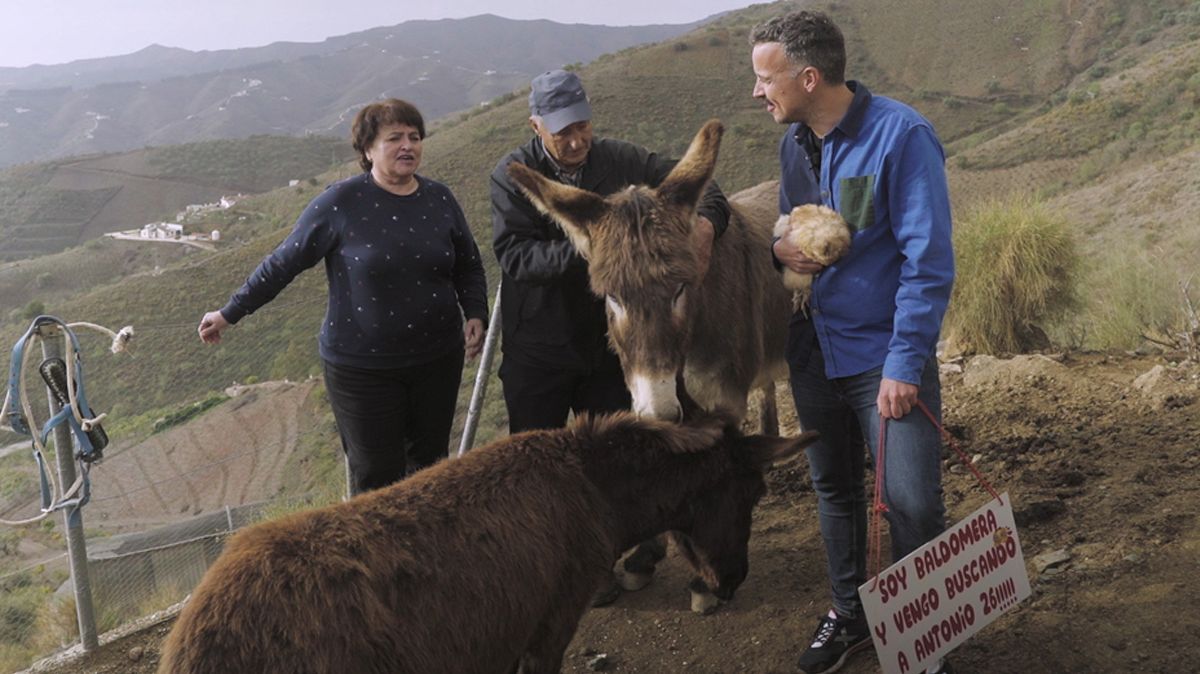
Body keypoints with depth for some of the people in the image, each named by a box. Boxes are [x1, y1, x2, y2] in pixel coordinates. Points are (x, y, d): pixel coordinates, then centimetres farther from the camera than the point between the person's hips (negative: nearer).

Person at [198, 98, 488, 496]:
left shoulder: (439, 199, 0)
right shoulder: (341, 204, -12)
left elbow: (469, 266, 12)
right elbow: (283, 264, -5)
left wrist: (476, 315, -4)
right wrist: (229, 314, -1)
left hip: (438, 359, 4)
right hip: (363, 368, -4)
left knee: (429, 462, 18)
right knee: (377, 477, 3)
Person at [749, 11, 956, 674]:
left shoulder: (901, 135, -16)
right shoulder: (794, 142, 5)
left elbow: (928, 262, -17)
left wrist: (905, 363, -20)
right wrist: (780, 246, -6)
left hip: (886, 358, -6)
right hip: (814, 351, 7)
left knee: (912, 504, -5)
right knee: (833, 491, 17)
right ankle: (848, 615, 35)